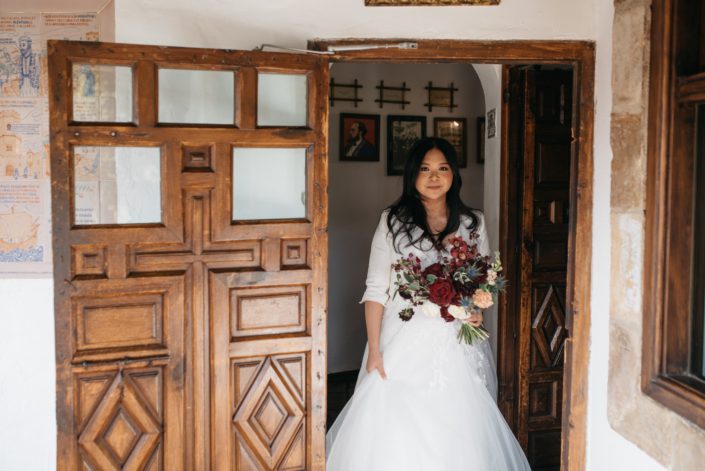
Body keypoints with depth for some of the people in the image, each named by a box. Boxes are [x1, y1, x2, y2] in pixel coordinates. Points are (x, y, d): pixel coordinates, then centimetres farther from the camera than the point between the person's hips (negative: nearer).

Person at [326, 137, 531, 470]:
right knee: (395, 434, 0)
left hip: (457, 346, 2)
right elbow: (375, 290, -2)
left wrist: (478, 310, -7)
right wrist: (374, 350, -9)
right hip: (404, 343, -2)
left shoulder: (473, 223, 7)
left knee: (457, 428, 3)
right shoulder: (393, 221, 0)